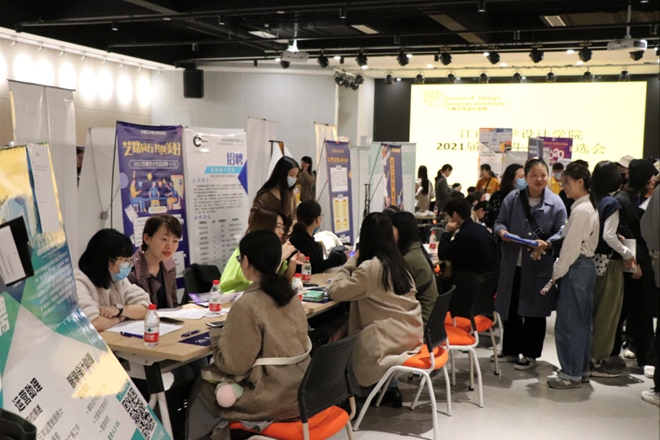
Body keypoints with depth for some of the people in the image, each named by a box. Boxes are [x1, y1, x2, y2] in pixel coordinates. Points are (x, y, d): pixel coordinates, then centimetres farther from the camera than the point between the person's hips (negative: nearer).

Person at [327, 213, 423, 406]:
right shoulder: (396, 261, 6)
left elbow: (335, 290, -16)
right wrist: (356, 262, 10)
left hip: (391, 337, -8)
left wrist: (352, 260, -5)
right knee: (344, 332, 20)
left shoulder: (370, 267, -20)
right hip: (410, 331, 8)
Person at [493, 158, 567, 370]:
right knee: (510, 308, 12)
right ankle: (511, 349, 28)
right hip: (512, 263, 3)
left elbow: (561, 232, -3)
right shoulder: (513, 198, 4)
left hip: (539, 265, -3)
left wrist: (547, 244, -22)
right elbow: (499, 222, 8)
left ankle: (530, 353, 20)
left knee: (534, 311, 6)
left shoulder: (555, 202, -3)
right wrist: (502, 232, -15)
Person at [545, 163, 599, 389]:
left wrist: (557, 272, -11)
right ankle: (582, 369, 25)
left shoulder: (581, 210, -19)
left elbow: (571, 247, -19)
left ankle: (571, 374, 7)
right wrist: (560, 268, 12)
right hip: (586, 265, 10)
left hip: (576, 268, -10)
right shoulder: (589, 207, 11)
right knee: (581, 321, 15)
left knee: (568, 322, -1)